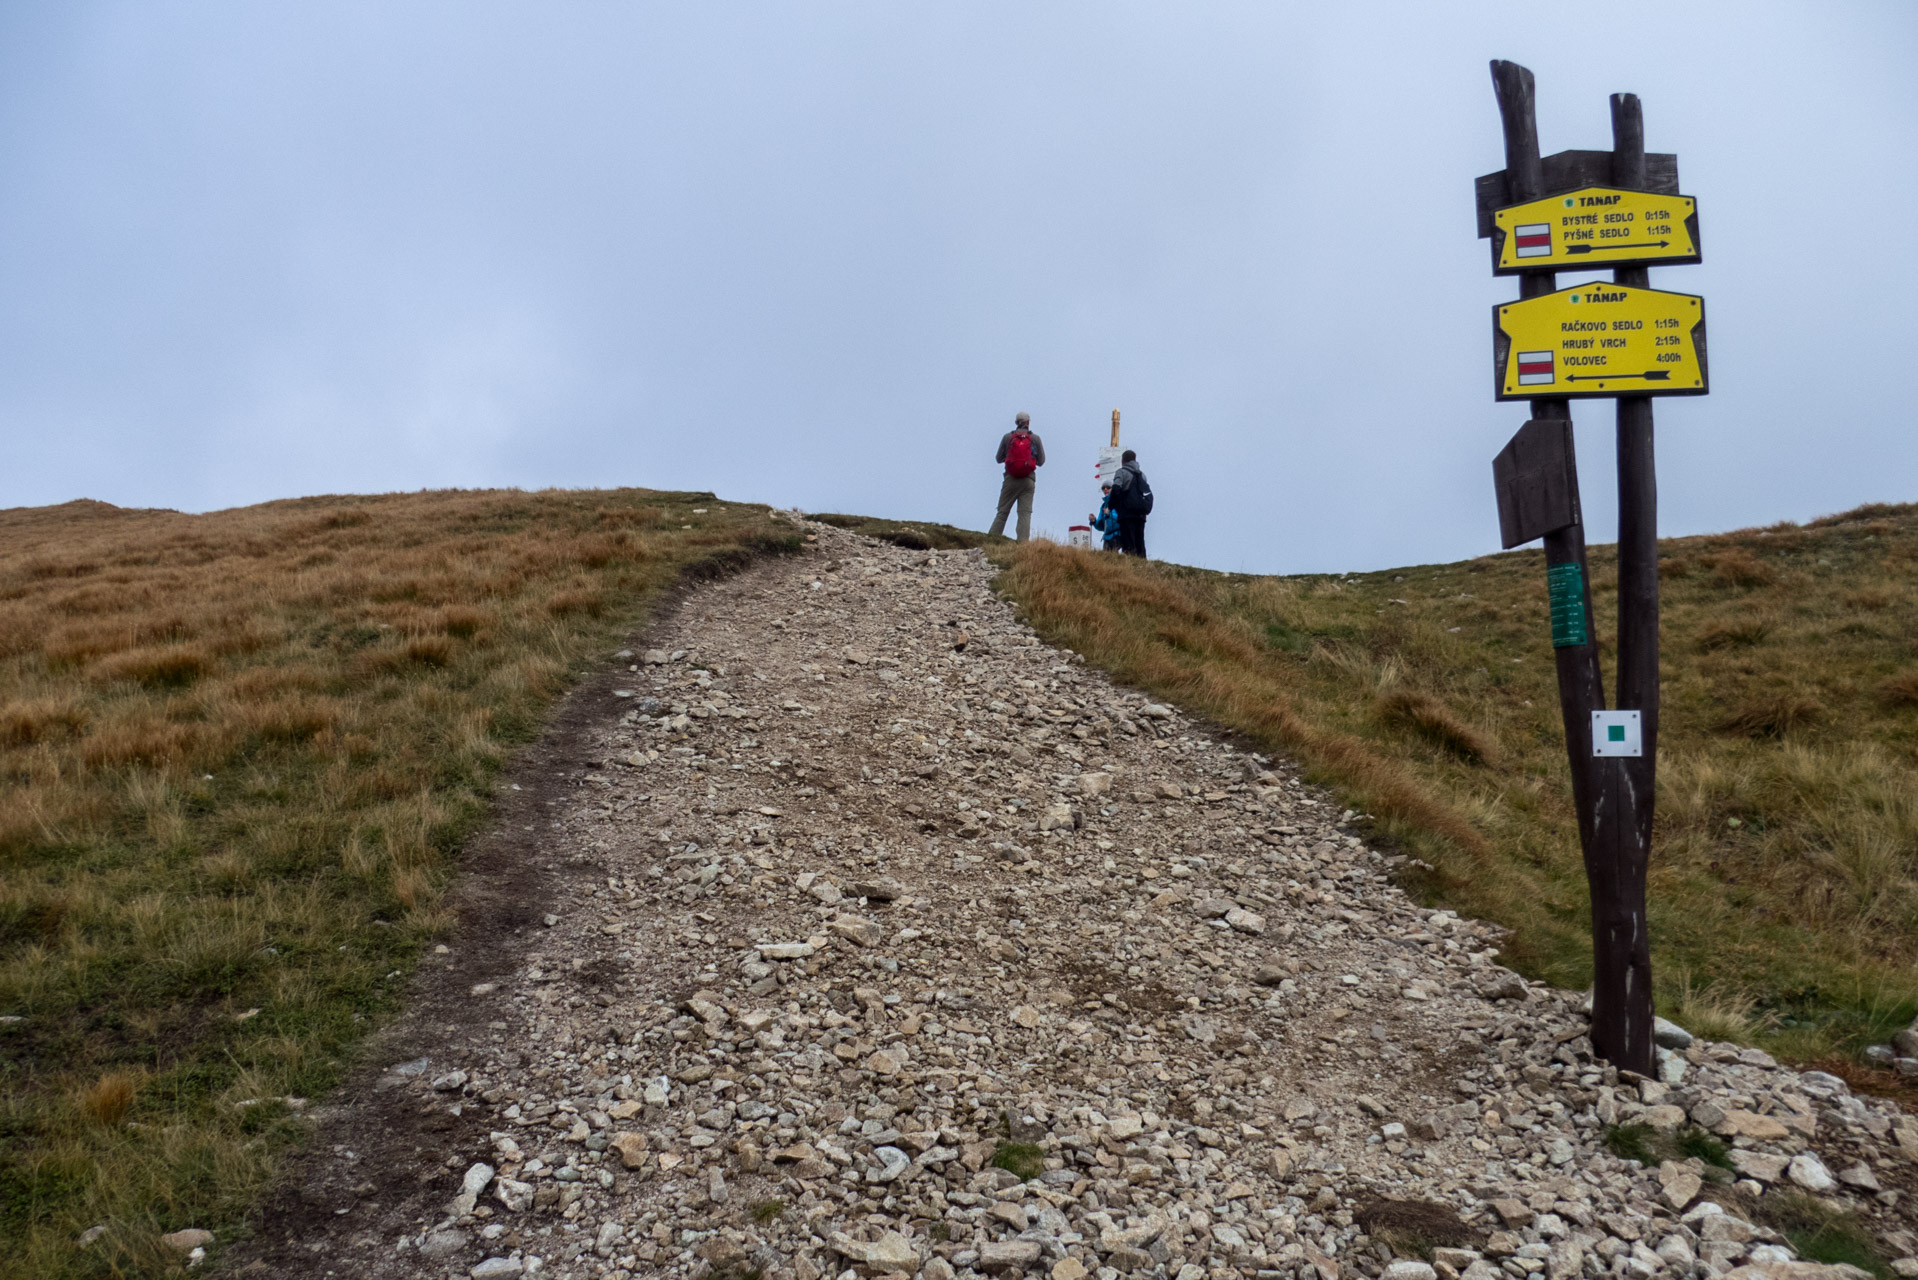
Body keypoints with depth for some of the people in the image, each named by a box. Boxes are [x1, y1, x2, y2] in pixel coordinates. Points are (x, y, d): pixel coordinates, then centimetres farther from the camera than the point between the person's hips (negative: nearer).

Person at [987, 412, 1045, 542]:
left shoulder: (1007, 437, 3)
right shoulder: (1035, 438, 3)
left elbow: (999, 458, 9)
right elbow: (1041, 461, 5)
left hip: (1011, 479, 1)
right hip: (1028, 480, -1)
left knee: (1002, 510, 6)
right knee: (1025, 513, -2)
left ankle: (992, 536, 0)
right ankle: (1023, 541, -11)